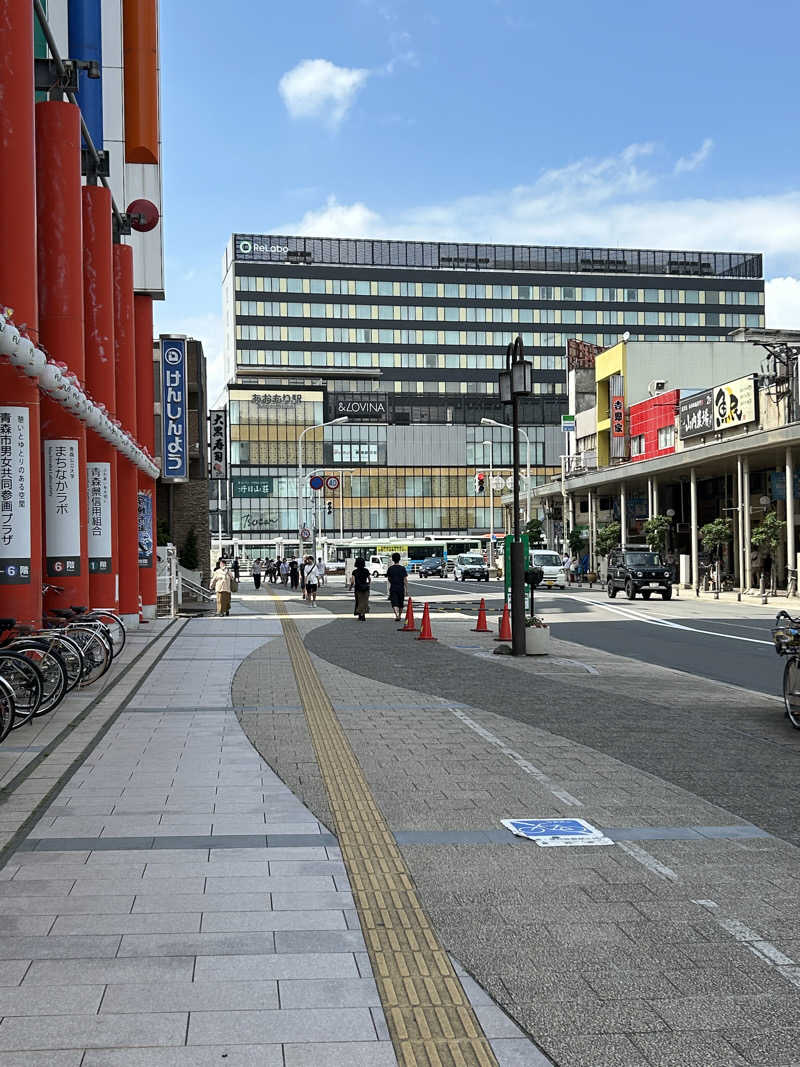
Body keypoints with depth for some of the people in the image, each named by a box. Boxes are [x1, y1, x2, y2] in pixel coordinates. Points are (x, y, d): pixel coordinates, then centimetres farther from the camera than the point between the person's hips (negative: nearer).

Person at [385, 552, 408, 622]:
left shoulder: (390, 568, -1)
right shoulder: (402, 568, -4)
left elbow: (388, 579, 10)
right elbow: (405, 580, -5)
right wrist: (406, 590, 0)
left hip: (393, 589, 0)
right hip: (401, 588, 1)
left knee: (395, 604, -6)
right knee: (401, 604, 16)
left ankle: (397, 615, -27)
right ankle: (399, 616, 27)